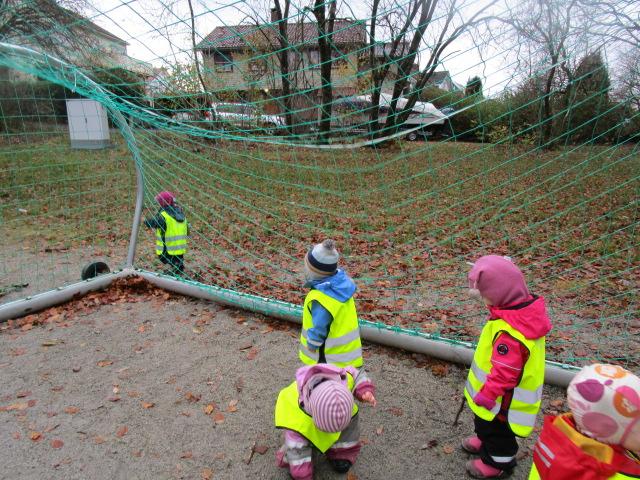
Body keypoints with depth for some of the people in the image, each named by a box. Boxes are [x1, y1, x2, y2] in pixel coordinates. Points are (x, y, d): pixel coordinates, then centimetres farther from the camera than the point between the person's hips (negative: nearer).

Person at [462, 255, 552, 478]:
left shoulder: (508, 332, -41)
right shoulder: (527, 306, -11)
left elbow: (504, 371, -33)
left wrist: (487, 394, -19)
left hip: (503, 398, -9)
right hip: (504, 391, 9)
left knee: (496, 429, 19)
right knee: (488, 424, 33)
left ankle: (498, 462, 42)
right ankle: (486, 441, 57)